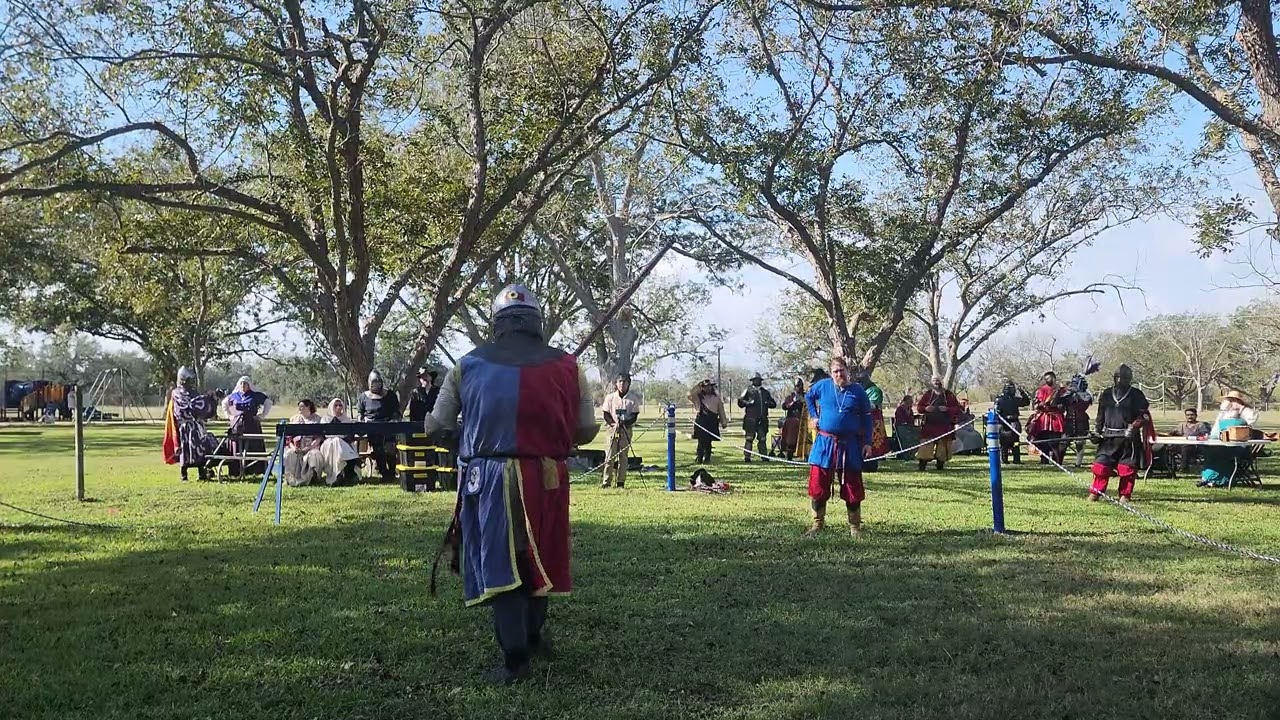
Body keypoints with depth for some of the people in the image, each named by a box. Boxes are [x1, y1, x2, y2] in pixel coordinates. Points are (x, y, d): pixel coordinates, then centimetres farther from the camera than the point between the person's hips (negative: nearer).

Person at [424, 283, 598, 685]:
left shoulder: (468, 366, 1)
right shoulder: (566, 367, 1)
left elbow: (436, 429, 4)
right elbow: (587, 430, 5)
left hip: (489, 480, -1)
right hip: (546, 480, 2)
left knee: (499, 565, 8)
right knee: (538, 558, 22)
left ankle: (516, 659, 6)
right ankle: (532, 636, 39)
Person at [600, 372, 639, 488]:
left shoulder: (632, 399, 4)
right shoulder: (610, 398, 4)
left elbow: (635, 416, 2)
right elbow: (606, 415, 3)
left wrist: (626, 422, -17)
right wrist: (613, 423, -15)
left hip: (627, 430, 0)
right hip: (613, 429, 0)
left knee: (623, 456, 2)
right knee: (610, 455, -3)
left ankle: (620, 482, 5)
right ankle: (606, 481, -1)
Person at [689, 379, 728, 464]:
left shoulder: (716, 398, 15)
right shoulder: (698, 397, 9)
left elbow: (721, 410, 16)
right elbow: (690, 394, -9)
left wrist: (724, 422, 14)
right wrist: (698, 386, -7)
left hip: (712, 423, 2)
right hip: (701, 421, -2)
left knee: (708, 441, 2)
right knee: (701, 441, -6)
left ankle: (707, 458, 10)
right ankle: (699, 458, -3)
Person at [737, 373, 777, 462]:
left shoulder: (765, 392, 18)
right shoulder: (748, 391, 6)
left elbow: (774, 404, 21)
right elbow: (740, 402, 1)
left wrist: (768, 403, 0)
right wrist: (748, 403, -16)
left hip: (762, 420, 4)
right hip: (750, 419, -4)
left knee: (762, 438, 4)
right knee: (749, 438, -5)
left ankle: (764, 456, 10)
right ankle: (747, 457, -2)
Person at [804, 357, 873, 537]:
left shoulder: (858, 391, -1)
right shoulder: (822, 386, 1)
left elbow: (867, 418, 4)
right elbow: (808, 397, 22)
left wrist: (867, 442, -2)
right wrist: (814, 416, 11)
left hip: (850, 445, -1)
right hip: (824, 443, 1)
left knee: (852, 487, 4)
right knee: (817, 485, 2)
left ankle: (855, 527, 15)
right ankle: (818, 523, 16)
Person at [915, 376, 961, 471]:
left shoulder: (949, 395, 6)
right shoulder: (927, 394, 6)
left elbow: (957, 409, 3)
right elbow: (918, 407, 9)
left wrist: (947, 409, -14)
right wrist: (926, 409, -12)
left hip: (944, 426, 1)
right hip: (929, 425, -1)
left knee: (942, 448, 3)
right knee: (925, 447, -7)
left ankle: (940, 466, 14)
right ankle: (922, 466, -5)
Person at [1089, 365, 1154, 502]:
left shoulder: (1136, 395, 1)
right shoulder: (1106, 394, 12)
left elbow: (1144, 415, -3)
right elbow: (1100, 415, 18)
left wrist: (1134, 426, -18)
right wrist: (1097, 431, 8)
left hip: (1129, 438, -3)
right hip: (1108, 437, 3)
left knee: (1127, 467, 0)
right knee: (1101, 465, -2)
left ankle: (1125, 495, 11)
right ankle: (1095, 493, 5)